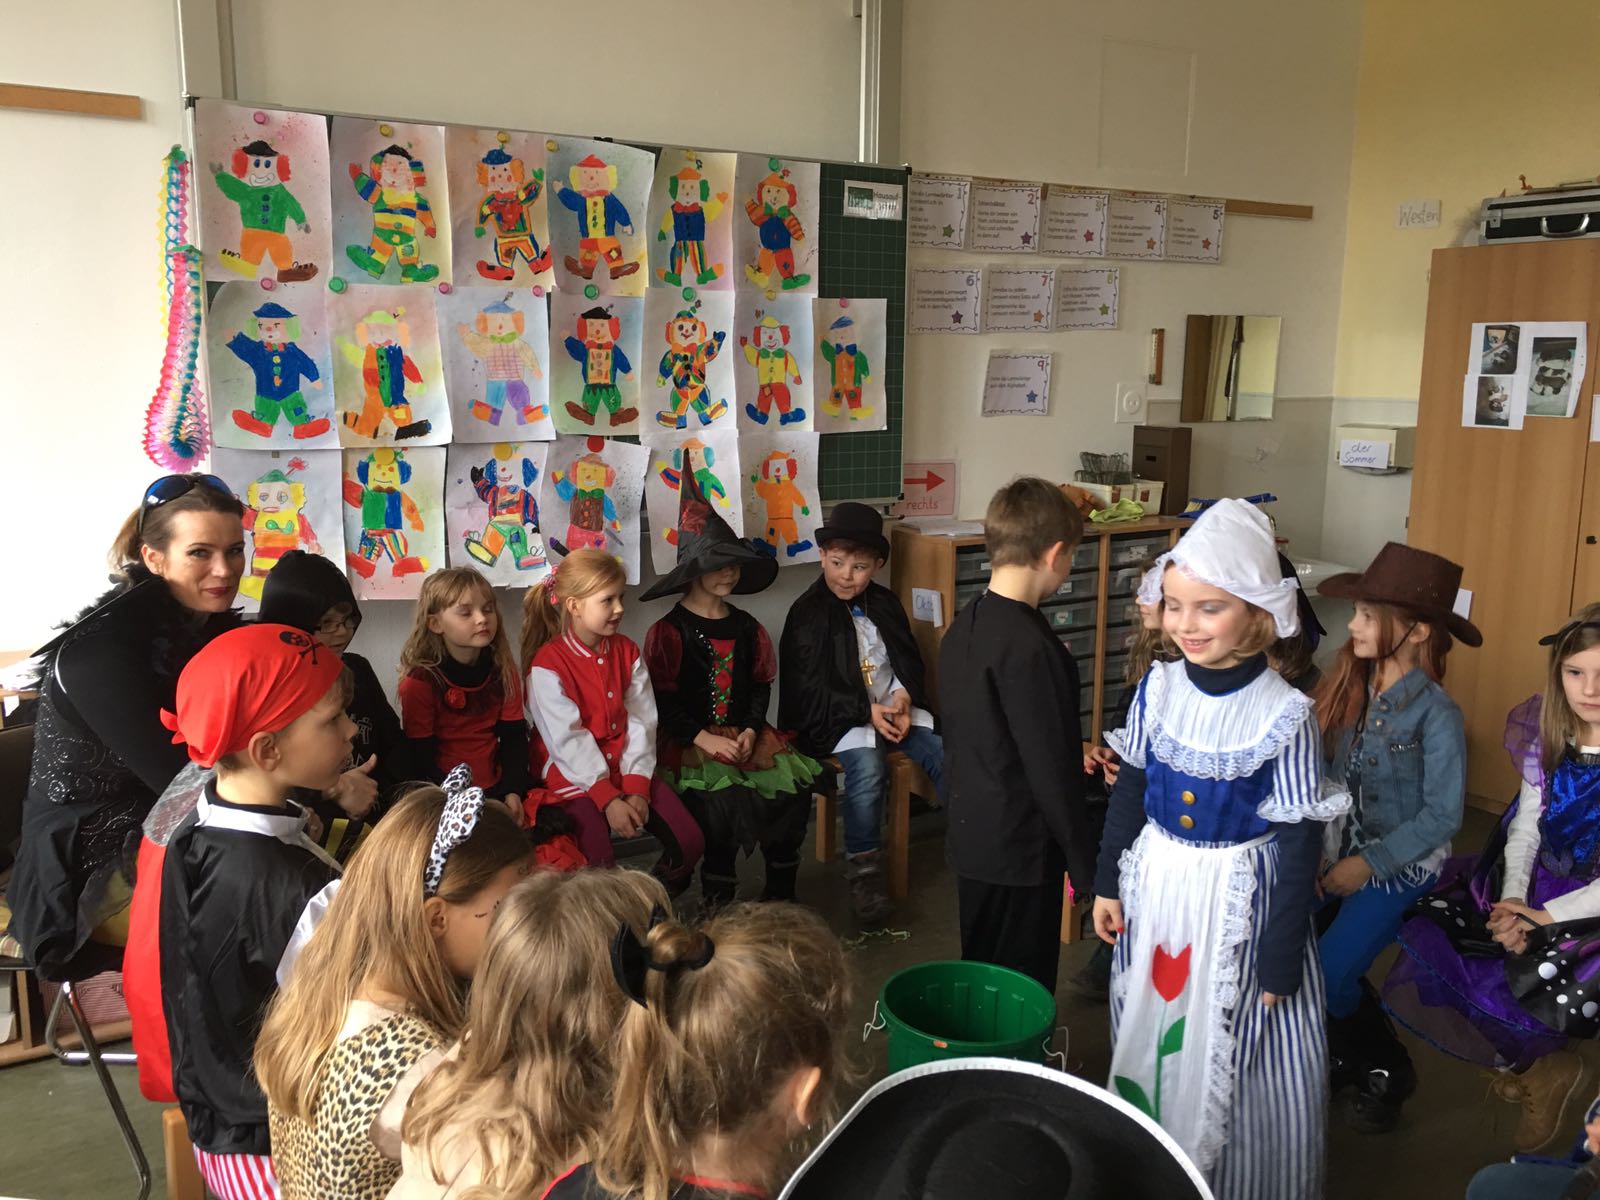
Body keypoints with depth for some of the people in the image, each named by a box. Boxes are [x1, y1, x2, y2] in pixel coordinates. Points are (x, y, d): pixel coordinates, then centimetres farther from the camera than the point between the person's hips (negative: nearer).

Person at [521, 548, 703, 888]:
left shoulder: (627, 651, 6)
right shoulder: (548, 664, -13)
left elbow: (642, 721, -1)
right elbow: (568, 739, -16)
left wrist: (636, 788, -12)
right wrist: (607, 798, -20)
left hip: (628, 771, 5)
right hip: (577, 777, -5)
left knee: (689, 841, -8)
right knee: (601, 863, -24)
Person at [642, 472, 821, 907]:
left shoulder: (747, 628, 13)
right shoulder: (668, 632, -3)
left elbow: (761, 686, 13)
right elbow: (661, 700, -7)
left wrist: (751, 731, -6)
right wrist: (704, 739, -16)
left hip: (745, 735, 5)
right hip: (690, 741, -5)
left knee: (794, 788, -17)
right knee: (724, 801, -30)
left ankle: (781, 893, 2)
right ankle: (718, 902, -10)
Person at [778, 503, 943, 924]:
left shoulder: (886, 604, 11)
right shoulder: (807, 613, -4)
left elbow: (910, 659, 17)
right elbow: (808, 689, -9)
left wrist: (903, 697, -5)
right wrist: (868, 711, -17)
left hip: (895, 707, 5)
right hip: (842, 717, -5)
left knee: (948, 755, -20)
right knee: (867, 767, -34)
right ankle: (863, 869, -18)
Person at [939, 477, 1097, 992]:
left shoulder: (964, 625, 4)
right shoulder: (1030, 646, -23)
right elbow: (1050, 770, -21)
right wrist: (1086, 866, -12)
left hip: (970, 835, 9)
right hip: (1021, 849, -9)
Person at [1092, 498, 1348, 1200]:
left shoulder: (1283, 714, -18)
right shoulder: (1158, 687, -7)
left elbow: (1300, 840, -12)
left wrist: (1281, 959, -10)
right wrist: (1107, 883, 8)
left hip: (1240, 901, -4)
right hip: (1155, 886, 4)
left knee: (1238, 1059, 5)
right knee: (1150, 1038, 19)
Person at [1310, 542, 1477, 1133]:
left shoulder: (1435, 713, -16)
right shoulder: (1348, 690, -1)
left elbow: (1442, 816, -14)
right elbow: (1321, 776, 1)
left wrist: (1369, 864, -15)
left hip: (1401, 864, -5)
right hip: (1338, 851, 5)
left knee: (1328, 975, -14)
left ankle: (1387, 1071, 17)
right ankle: (1343, 1053, 22)